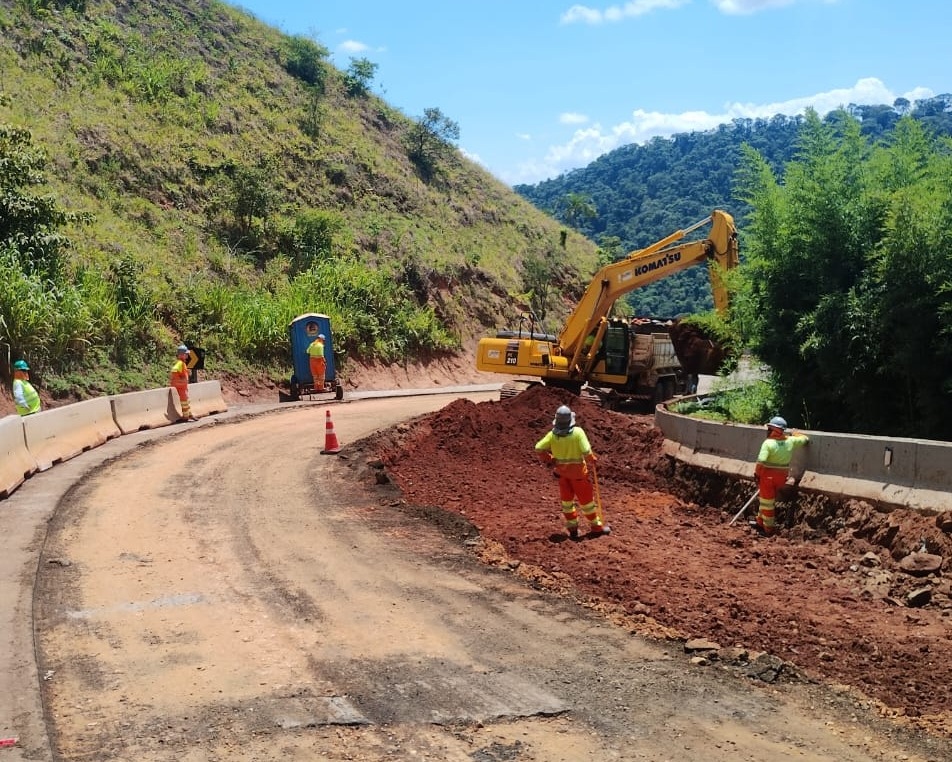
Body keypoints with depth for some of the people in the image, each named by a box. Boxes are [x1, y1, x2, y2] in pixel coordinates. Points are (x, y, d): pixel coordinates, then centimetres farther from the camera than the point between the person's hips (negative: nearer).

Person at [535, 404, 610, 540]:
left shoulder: (553, 434, -12)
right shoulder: (578, 432, -22)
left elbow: (539, 448, -10)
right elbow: (586, 451, -24)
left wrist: (548, 459, 6)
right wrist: (592, 461, -4)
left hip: (561, 471, 3)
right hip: (578, 471, -3)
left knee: (567, 500, 17)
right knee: (586, 499, 10)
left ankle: (572, 528, 22)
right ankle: (597, 526, 22)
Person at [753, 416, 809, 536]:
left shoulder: (768, 443, -19)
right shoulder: (790, 441, -3)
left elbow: (761, 462, -25)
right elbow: (805, 439, 15)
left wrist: (757, 474, -12)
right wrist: (794, 433, 28)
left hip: (768, 475, -6)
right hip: (782, 476, 6)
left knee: (767, 502, 8)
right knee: (768, 499, 24)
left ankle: (769, 528, 16)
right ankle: (760, 521, 37)